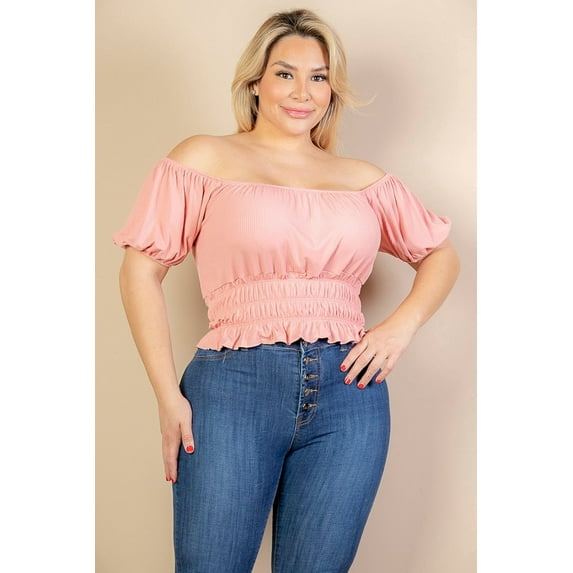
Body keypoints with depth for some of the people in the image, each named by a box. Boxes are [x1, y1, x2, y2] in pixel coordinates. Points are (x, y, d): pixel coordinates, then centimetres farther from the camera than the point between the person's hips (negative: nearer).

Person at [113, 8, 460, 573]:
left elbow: (441, 255, 22)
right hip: (235, 389, -2)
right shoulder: (205, 158, 6)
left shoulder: (363, 180, 14)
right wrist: (167, 394, -6)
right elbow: (140, 271, 1)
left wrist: (402, 325, 3)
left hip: (349, 398, 3)